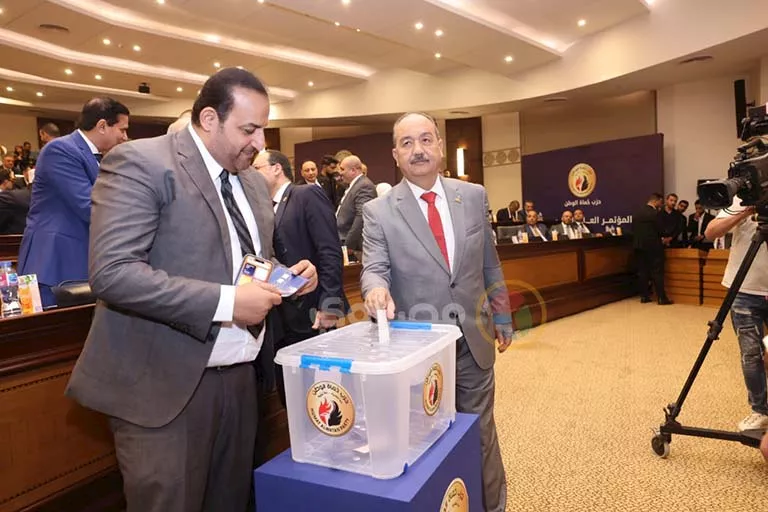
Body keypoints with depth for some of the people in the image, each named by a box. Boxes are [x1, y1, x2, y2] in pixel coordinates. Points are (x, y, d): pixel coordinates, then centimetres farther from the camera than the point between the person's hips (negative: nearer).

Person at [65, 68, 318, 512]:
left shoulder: (254, 182, 12)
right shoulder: (140, 163, -11)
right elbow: (112, 273, -21)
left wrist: (287, 275, -1)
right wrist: (226, 303, -25)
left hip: (240, 375, 7)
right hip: (167, 383, -6)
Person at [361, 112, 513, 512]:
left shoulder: (474, 196, 2)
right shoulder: (378, 211, -7)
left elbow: (490, 263, 9)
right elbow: (373, 268, -14)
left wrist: (501, 316, 13)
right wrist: (376, 288, -38)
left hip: (473, 339, 3)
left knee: (481, 432, 18)